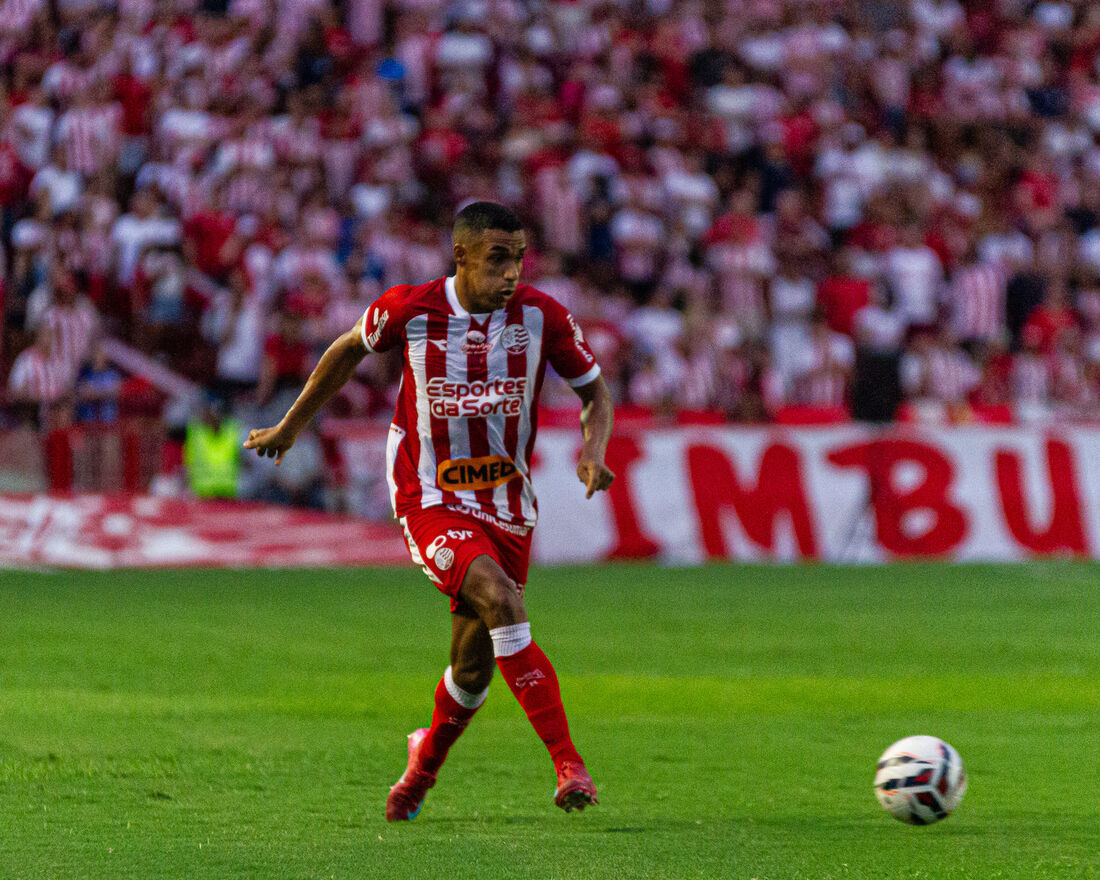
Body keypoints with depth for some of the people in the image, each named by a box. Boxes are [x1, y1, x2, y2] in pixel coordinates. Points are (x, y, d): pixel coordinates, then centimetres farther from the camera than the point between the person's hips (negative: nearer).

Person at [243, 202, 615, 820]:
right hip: (431, 501, -3)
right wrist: (292, 427, 20)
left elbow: (595, 392, 4)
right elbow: (350, 350, 11)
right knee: (500, 600, -29)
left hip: (508, 507, 3)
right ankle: (568, 765, -32)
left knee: (474, 665, 10)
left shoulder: (542, 316, -8)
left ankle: (423, 768, 41)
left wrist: (594, 450, -17)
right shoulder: (409, 309, -10)